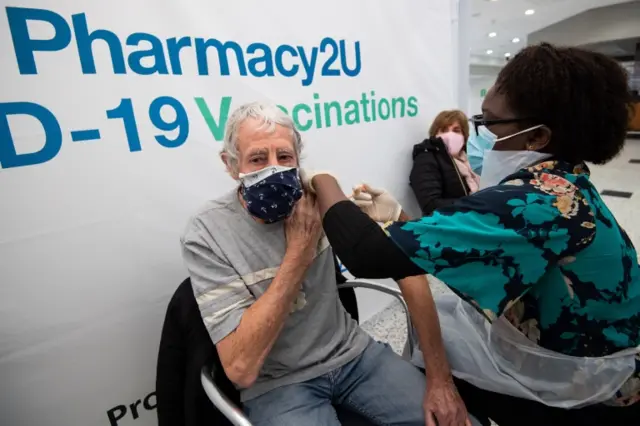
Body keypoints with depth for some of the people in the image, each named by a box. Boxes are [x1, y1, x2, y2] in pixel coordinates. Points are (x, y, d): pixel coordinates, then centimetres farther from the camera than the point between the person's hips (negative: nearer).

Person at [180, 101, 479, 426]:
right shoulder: (207, 234, -18)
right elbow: (241, 368, -24)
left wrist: (440, 376, -12)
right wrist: (299, 250, -26)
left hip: (352, 353, 3)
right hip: (277, 383, -2)